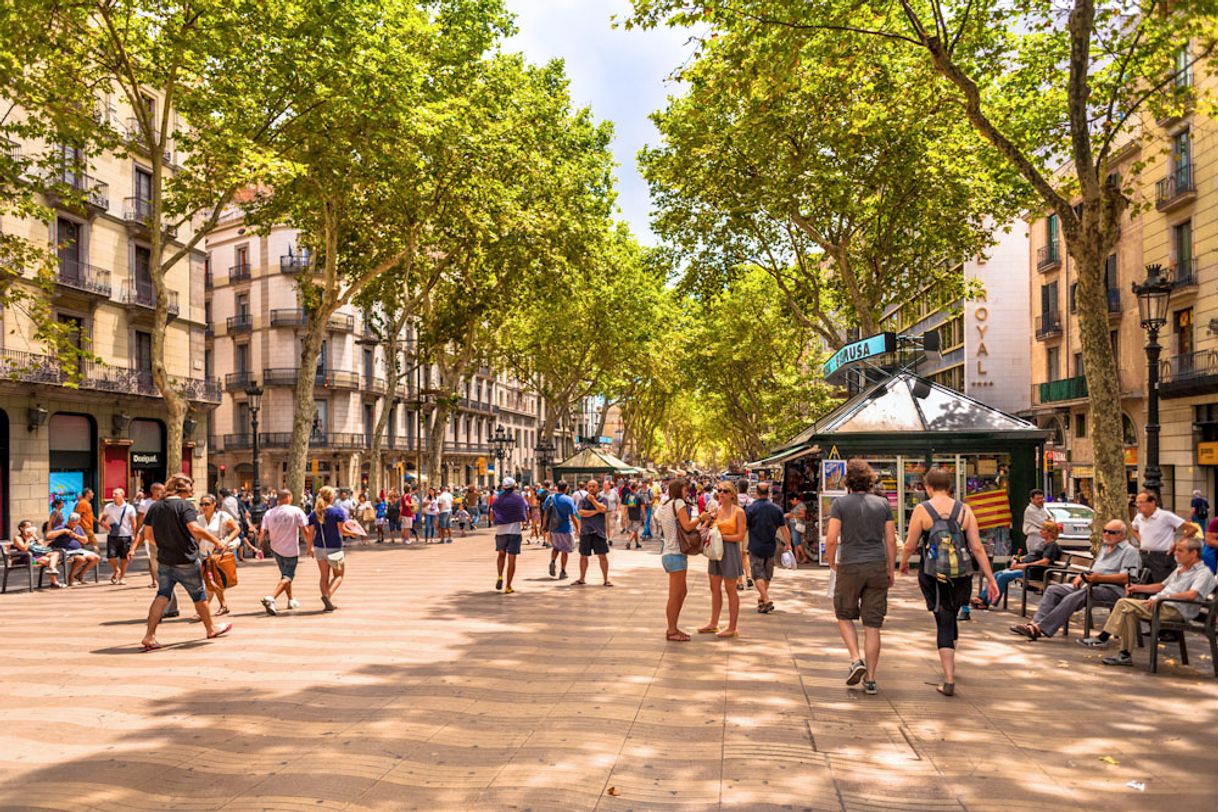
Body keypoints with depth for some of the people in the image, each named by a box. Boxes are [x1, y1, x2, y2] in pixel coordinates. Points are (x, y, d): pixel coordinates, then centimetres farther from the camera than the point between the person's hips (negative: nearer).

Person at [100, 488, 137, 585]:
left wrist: (135, 536, -8)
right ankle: (116, 570, 23)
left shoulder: (129, 508, 0)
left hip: (125, 535, -1)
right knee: (111, 555, -8)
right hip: (112, 536, 1)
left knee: (124, 557, 4)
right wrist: (104, 523, -9)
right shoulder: (108, 507, 6)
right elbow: (103, 519, 15)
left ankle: (122, 577, 21)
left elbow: (133, 523, 0)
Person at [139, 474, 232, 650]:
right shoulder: (184, 505, -14)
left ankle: (149, 636, -6)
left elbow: (147, 534, 9)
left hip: (164, 561, 5)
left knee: (162, 595, 7)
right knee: (199, 595, 11)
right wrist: (216, 540, -20)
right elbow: (194, 528, -27)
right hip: (186, 561, -5)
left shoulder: (155, 506, 5)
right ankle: (211, 629, 27)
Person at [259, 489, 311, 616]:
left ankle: (291, 600, 34)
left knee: (285, 574, 23)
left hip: (276, 549, 5)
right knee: (288, 577, 0)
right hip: (291, 550, -5)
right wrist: (310, 546, -1)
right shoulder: (296, 511, -12)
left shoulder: (269, 513, -4)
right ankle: (270, 598, -22)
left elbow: (262, 533, -7)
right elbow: (306, 530, -13)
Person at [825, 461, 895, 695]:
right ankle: (870, 680, 9)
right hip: (877, 568, 3)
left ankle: (856, 660, -1)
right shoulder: (883, 504, 5)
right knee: (872, 625, 6)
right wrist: (891, 570, 12)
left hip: (849, 567, -2)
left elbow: (831, 539, -11)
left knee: (845, 616, 18)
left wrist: (831, 563, 5)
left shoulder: (840, 503, -4)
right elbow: (891, 541, 4)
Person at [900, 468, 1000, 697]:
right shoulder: (964, 510, 0)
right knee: (951, 617, 23)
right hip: (961, 576, 3)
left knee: (944, 624, 3)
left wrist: (903, 564, 16)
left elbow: (910, 546, -4)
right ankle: (949, 665, 42)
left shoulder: (921, 510, -7)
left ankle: (949, 680, -1)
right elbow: (977, 548, -2)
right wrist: (990, 578, 4)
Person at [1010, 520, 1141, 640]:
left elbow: (1126, 578, -14)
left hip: (1112, 589, -9)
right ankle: (1036, 623, -24)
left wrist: (1100, 578, -24)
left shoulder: (1130, 551, -1)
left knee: (1073, 598, -32)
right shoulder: (1104, 548, 28)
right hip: (1089, 585, 9)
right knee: (1053, 589, -10)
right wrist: (1081, 576, 7)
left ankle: (1041, 629, -38)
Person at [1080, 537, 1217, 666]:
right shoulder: (1180, 569, 25)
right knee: (1129, 612, -19)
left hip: (1176, 611, -8)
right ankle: (1125, 655, -19)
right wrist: (1138, 587, 18)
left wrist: (1162, 597, -28)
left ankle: (1103, 638, -15)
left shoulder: (1204, 573, -6)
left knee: (1125, 604, -23)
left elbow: (1191, 595, -23)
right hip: (1160, 604, 8)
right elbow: (1162, 586, 32)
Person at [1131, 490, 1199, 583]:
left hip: (1162, 557, -6)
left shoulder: (1166, 516, -12)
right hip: (1144, 557, 6)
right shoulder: (1138, 518, 6)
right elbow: (1135, 530, 31)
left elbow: (1192, 529, -12)